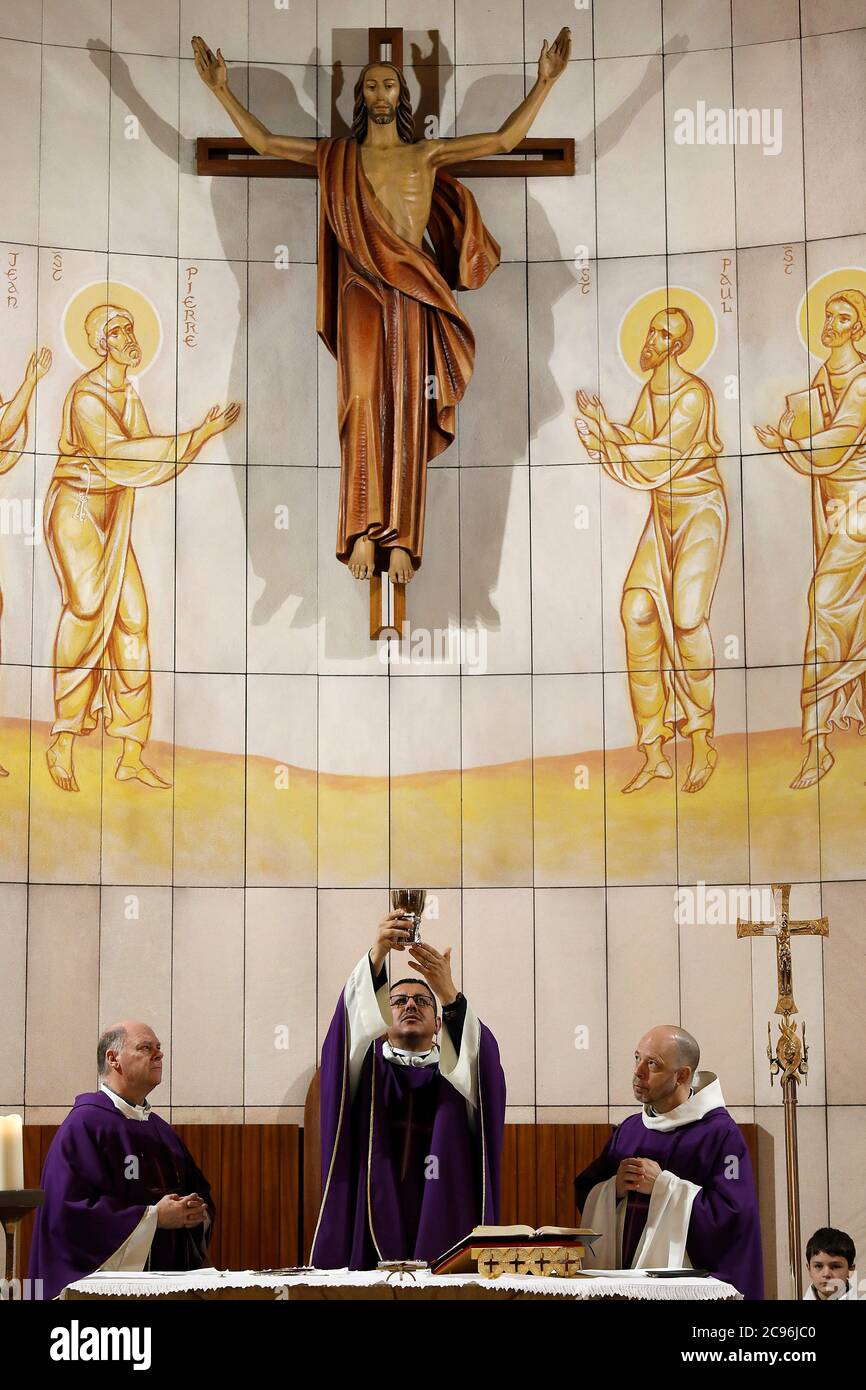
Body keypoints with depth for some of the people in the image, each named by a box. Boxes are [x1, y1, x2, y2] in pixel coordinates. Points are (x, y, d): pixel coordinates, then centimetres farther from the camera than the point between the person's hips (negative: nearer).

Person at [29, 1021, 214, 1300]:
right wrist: (153, 1216, -19)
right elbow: (70, 1208, -20)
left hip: (171, 1272, 7)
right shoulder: (85, 1125, -10)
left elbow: (199, 1191, 19)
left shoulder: (160, 1130, 16)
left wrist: (199, 1213, -5)